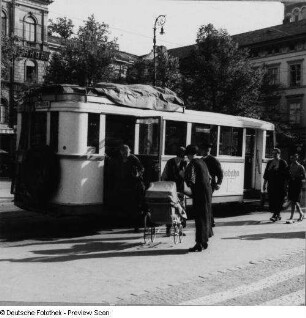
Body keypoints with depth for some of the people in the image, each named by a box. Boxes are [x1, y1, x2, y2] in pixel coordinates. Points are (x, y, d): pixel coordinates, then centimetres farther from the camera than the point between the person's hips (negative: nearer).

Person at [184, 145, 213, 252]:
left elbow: (191, 181, -21)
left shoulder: (192, 164, -13)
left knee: (200, 218, -5)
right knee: (206, 217, 16)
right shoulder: (202, 162, 13)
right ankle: (205, 241, 26)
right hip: (207, 191, 9)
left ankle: (199, 244, -3)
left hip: (199, 193, -9)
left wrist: (183, 175, -6)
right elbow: (209, 177, 18)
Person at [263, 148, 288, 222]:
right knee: (271, 199, 2)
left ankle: (277, 215, -5)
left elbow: (286, 174, -6)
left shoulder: (283, 163, -2)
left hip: (280, 184, -5)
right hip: (271, 184, 5)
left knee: (278, 199, -8)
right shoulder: (269, 162, 13)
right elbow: (266, 174, 13)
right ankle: (278, 215, 15)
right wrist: (264, 183, 10)